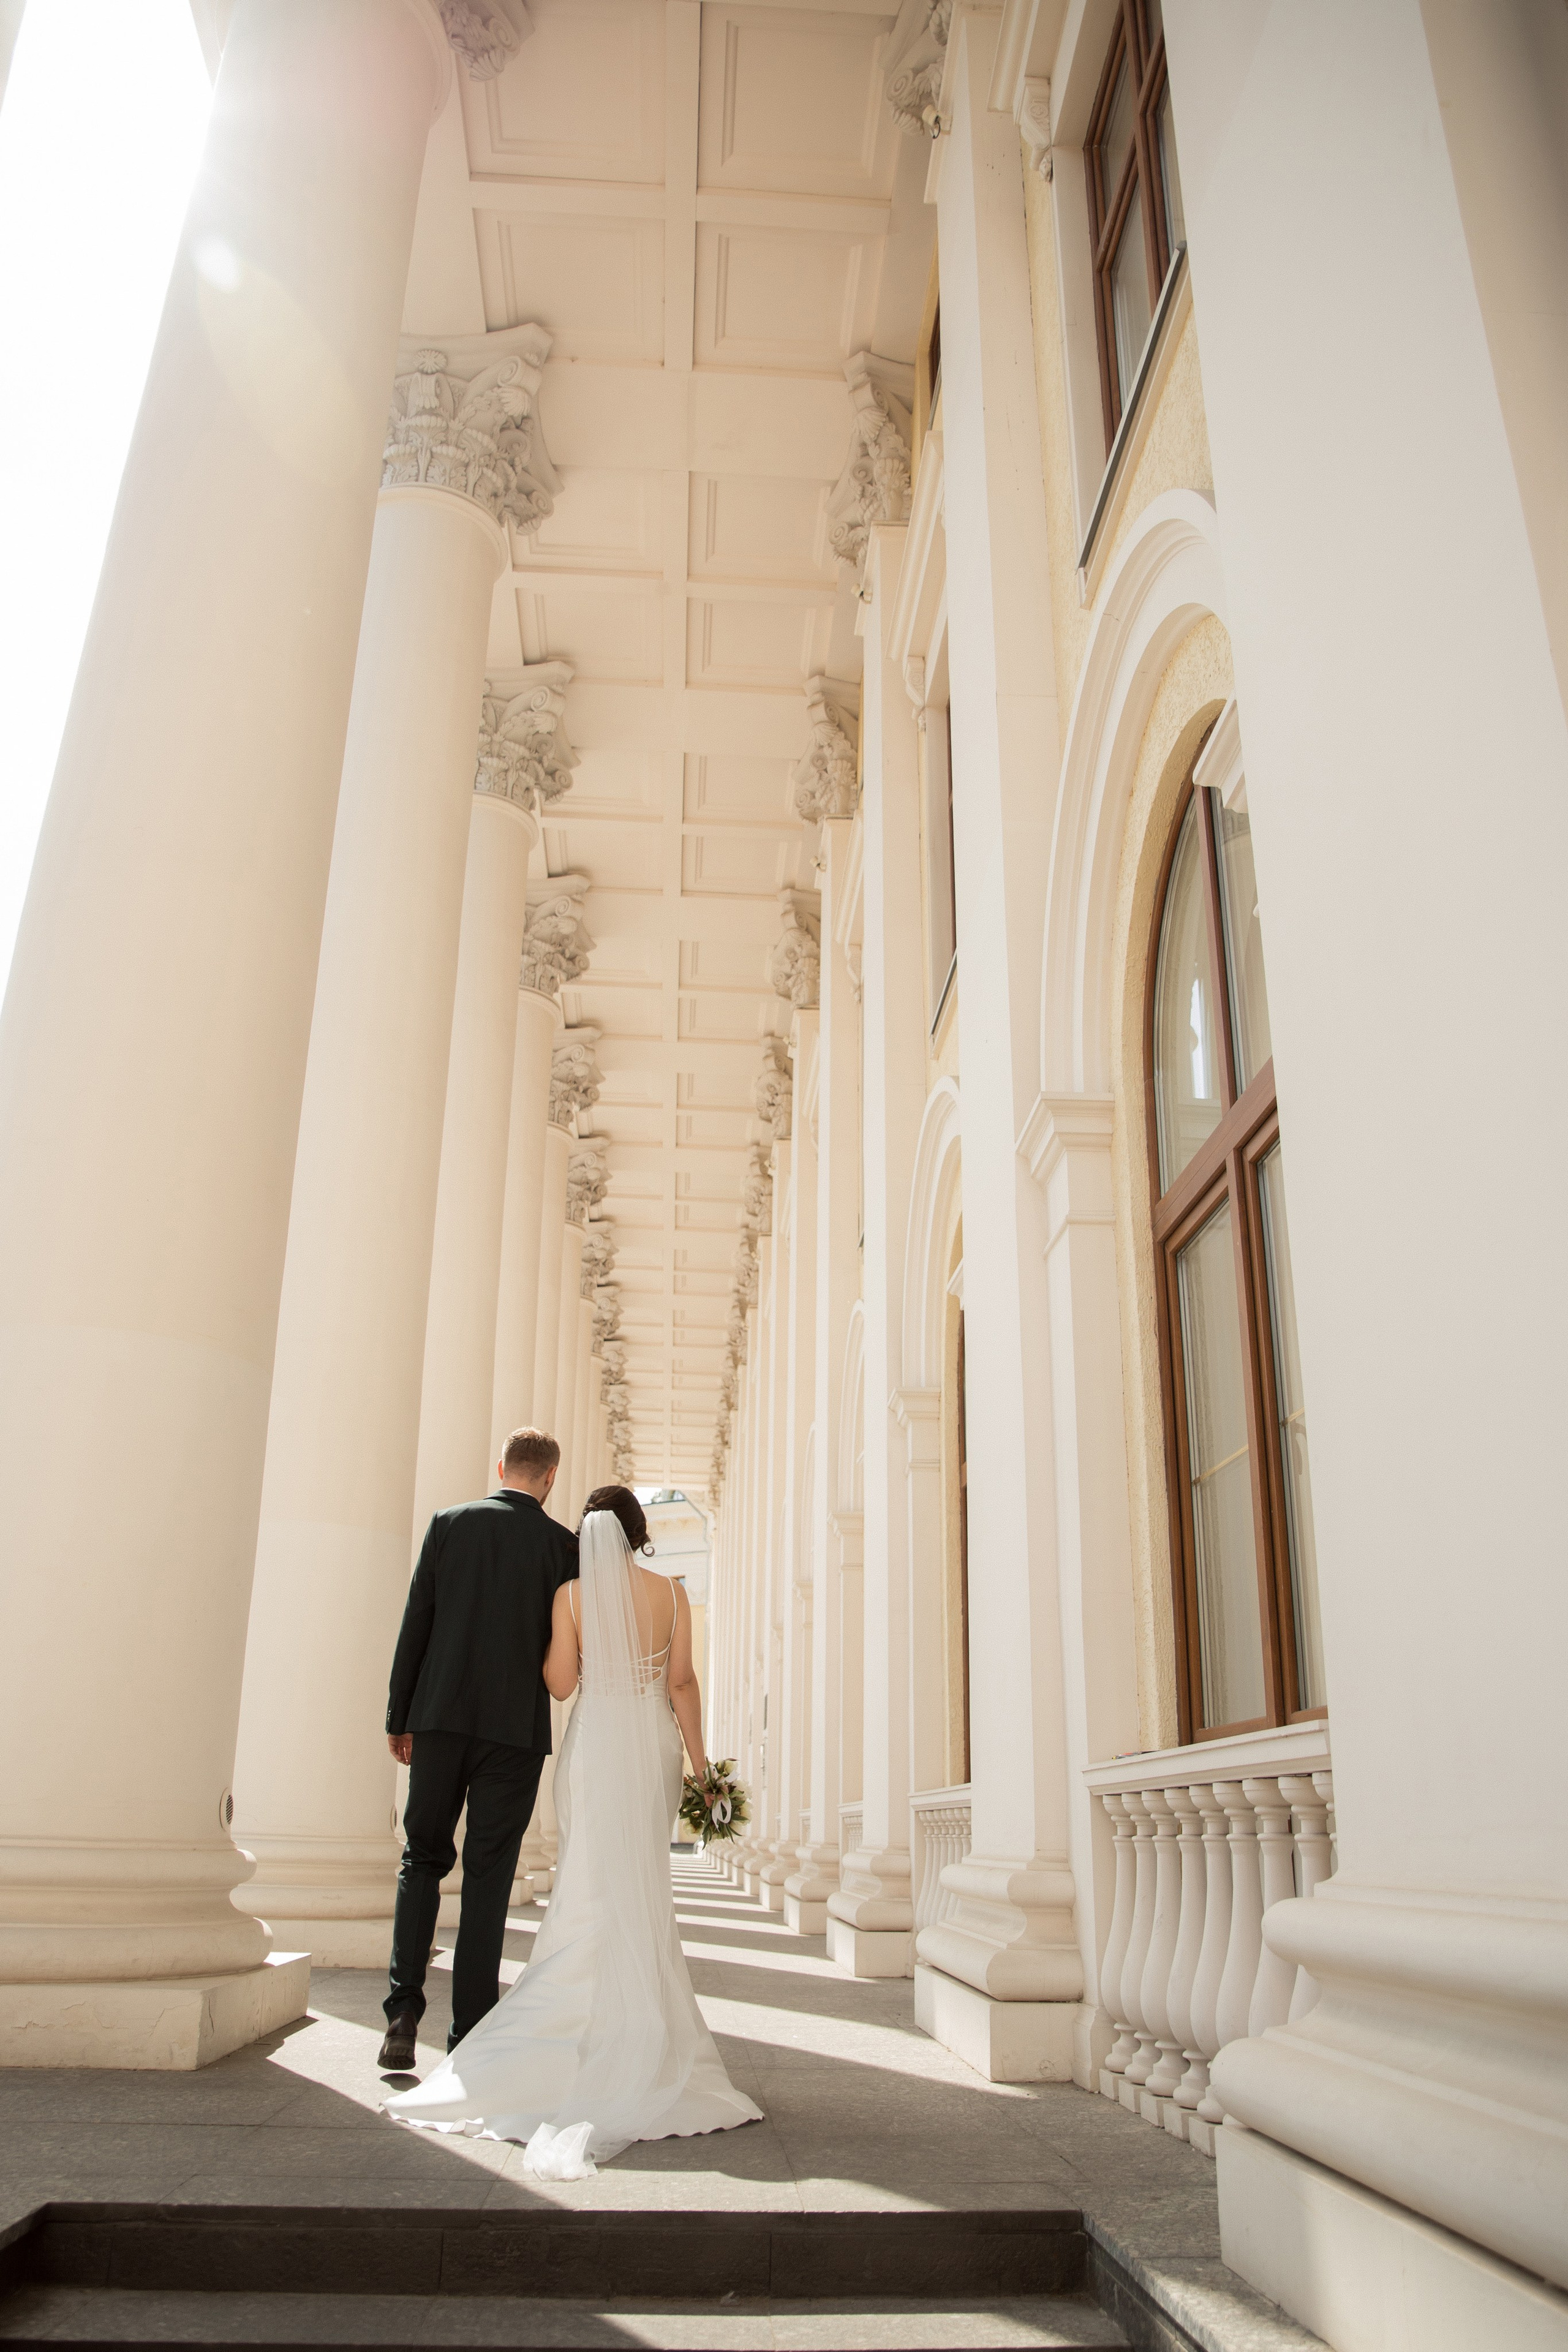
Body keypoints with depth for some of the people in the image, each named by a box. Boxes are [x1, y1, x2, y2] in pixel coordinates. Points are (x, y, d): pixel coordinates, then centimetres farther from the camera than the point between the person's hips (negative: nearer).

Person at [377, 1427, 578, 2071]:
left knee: (423, 1857, 15)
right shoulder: (563, 1544, -2)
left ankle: (404, 2007, 2)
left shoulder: (450, 1523, 2)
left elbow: (415, 1624, 2)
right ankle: (470, 2034, 9)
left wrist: (400, 1717, 8)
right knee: (488, 1875, 6)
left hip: (440, 1716, 1)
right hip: (517, 1727, -1)